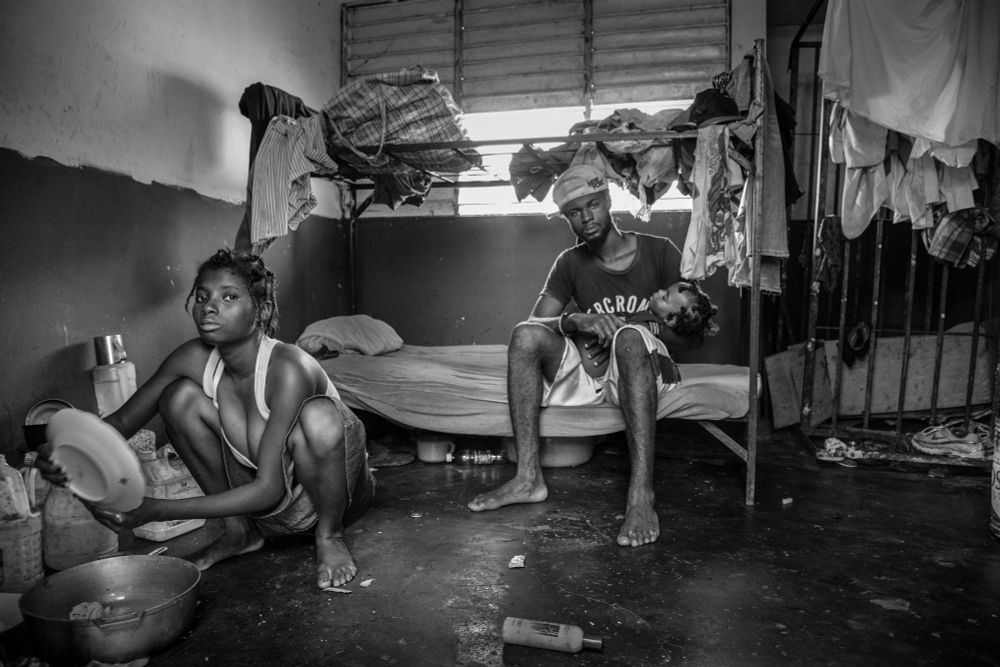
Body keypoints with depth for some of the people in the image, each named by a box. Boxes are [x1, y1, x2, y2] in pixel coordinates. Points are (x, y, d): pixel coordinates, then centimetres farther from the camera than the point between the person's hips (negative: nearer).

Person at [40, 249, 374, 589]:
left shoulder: (288, 368, -32)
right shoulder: (194, 359, -13)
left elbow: (269, 489, -32)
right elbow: (122, 420, -3)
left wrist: (156, 510, -36)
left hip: (337, 494, -5)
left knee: (318, 413, -37)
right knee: (181, 395, -12)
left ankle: (329, 536, -7)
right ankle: (239, 530, 6)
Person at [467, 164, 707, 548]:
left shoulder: (658, 252, 0)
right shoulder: (570, 263, 8)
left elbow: (690, 335, -1)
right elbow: (536, 324, -5)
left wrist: (618, 326, -14)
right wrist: (577, 321, -27)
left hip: (643, 372, -3)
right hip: (591, 372, 3)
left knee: (630, 337, -36)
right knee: (524, 334, -21)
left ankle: (641, 493, -42)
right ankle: (528, 477, -24)